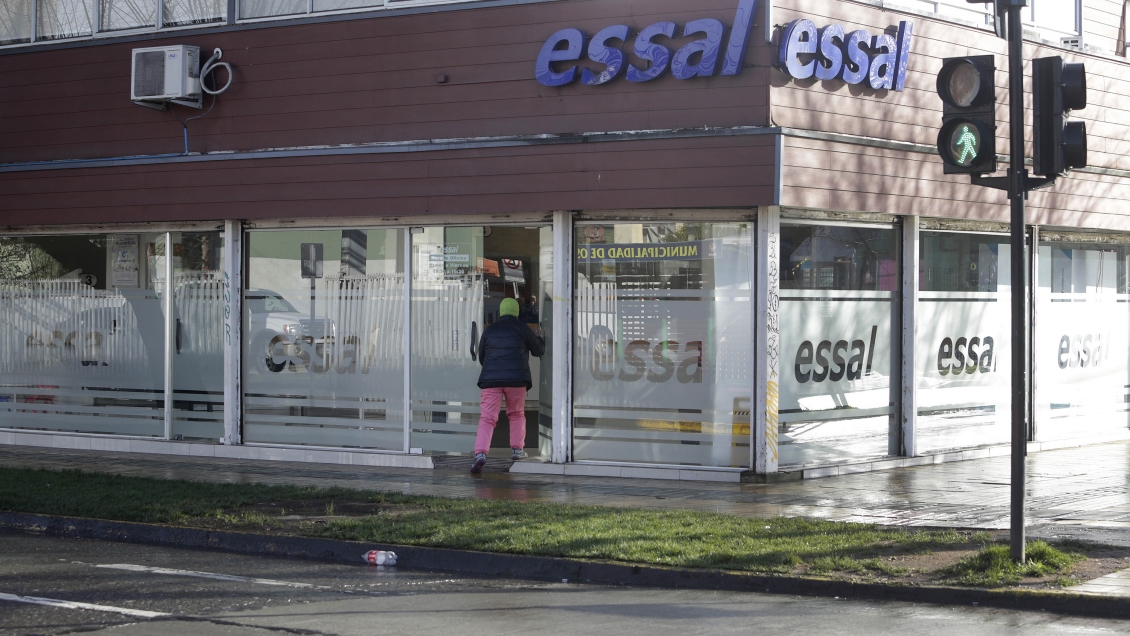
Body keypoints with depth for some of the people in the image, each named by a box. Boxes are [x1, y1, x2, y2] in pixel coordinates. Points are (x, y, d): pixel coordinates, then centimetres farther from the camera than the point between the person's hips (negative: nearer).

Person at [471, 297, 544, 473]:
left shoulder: (489, 331, 12)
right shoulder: (523, 329, 6)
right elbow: (538, 351, 18)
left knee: (487, 417, -5)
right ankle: (517, 449, 19)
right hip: (516, 379, -1)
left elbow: (481, 357, 20)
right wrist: (539, 338, 39)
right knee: (517, 414, 21)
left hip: (490, 379, 1)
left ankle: (480, 452, -22)